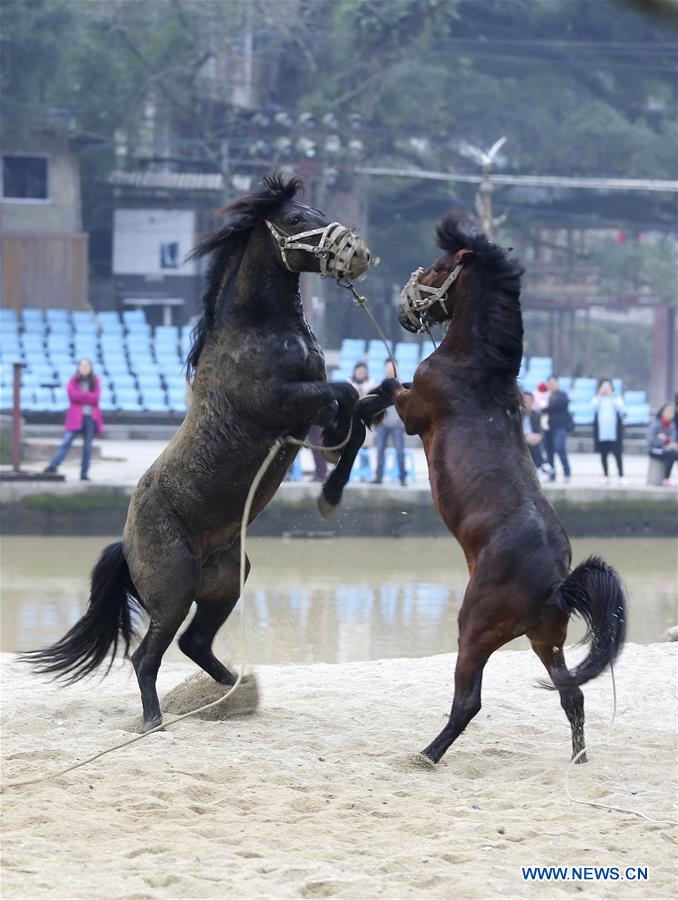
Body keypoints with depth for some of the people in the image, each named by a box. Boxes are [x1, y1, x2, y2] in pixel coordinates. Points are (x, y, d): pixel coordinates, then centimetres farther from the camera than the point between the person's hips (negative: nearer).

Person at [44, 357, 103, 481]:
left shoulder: (95, 382, 10)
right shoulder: (73, 381, 6)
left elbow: (95, 398, -4)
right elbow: (73, 395, -10)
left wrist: (81, 395, -8)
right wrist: (88, 396, -9)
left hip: (91, 417, 2)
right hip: (76, 417, -2)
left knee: (87, 445, 3)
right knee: (66, 442, -14)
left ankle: (84, 474, 7)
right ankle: (53, 466, -21)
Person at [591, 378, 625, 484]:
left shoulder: (616, 399, 9)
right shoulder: (597, 399, 11)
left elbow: (620, 408, -10)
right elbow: (594, 407, -9)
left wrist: (611, 395, -9)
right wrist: (600, 395, -9)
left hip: (614, 432, -2)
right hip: (601, 433, 2)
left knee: (617, 454, -7)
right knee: (603, 455, 4)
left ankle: (621, 476, -6)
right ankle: (606, 476, 13)